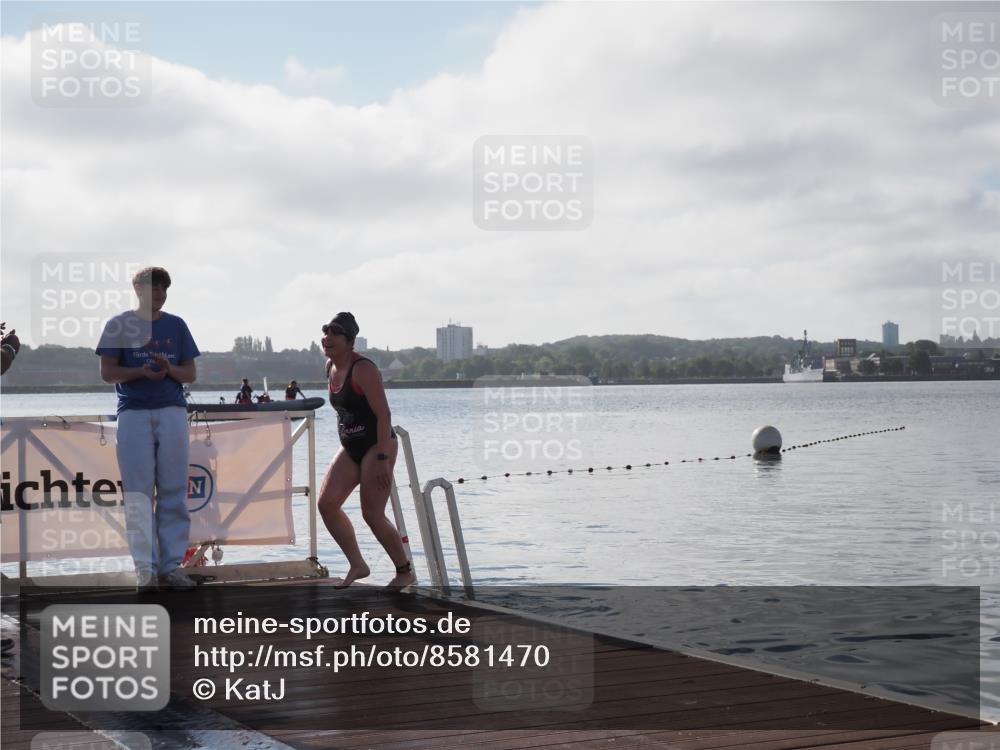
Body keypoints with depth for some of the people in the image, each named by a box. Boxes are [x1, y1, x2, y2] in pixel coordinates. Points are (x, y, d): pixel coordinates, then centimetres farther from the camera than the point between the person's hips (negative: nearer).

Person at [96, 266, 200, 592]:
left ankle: (172, 565, 4)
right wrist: (141, 371, -14)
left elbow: (191, 373, 12)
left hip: (172, 412, 3)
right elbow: (107, 372, 1)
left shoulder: (176, 325, 12)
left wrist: (169, 369, -9)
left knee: (174, 492, 1)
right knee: (139, 494, -4)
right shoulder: (120, 324, 5)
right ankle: (145, 568, -2)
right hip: (134, 414, -2)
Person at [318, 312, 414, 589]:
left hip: (377, 445, -8)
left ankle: (405, 572, 9)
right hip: (350, 448, 8)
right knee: (326, 503, -4)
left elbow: (383, 414, -21)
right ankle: (357, 565, 7)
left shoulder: (363, 369, -17)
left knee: (372, 514, -7)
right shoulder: (330, 366, 8)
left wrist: (382, 458, -26)